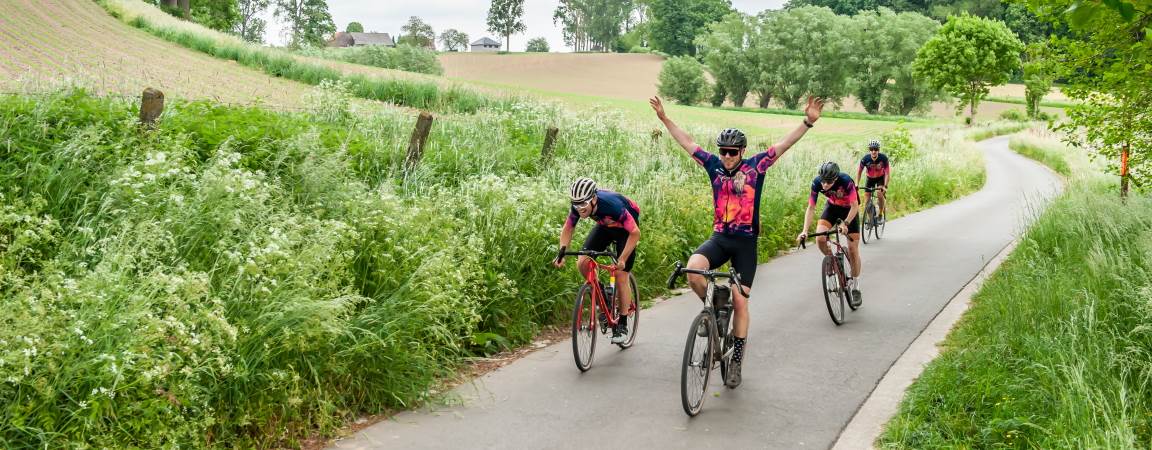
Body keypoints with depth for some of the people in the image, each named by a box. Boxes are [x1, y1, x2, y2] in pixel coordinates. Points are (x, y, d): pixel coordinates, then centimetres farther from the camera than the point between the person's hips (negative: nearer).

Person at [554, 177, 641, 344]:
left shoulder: (612, 205, -41)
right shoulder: (578, 206, -26)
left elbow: (635, 232, -34)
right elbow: (567, 229, -9)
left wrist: (622, 259, -40)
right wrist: (562, 253, -25)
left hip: (626, 227, -5)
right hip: (604, 226, 5)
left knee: (621, 275, -10)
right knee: (582, 264, -13)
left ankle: (622, 326, 1)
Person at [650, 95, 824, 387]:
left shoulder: (756, 166, -5)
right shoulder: (714, 165, 2)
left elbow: (785, 144, -12)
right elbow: (686, 142, 9)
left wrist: (808, 122, -24)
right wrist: (665, 119, 9)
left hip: (746, 242, -2)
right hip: (719, 237, 2)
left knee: (739, 301, -1)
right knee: (693, 269, -28)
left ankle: (736, 362, 11)